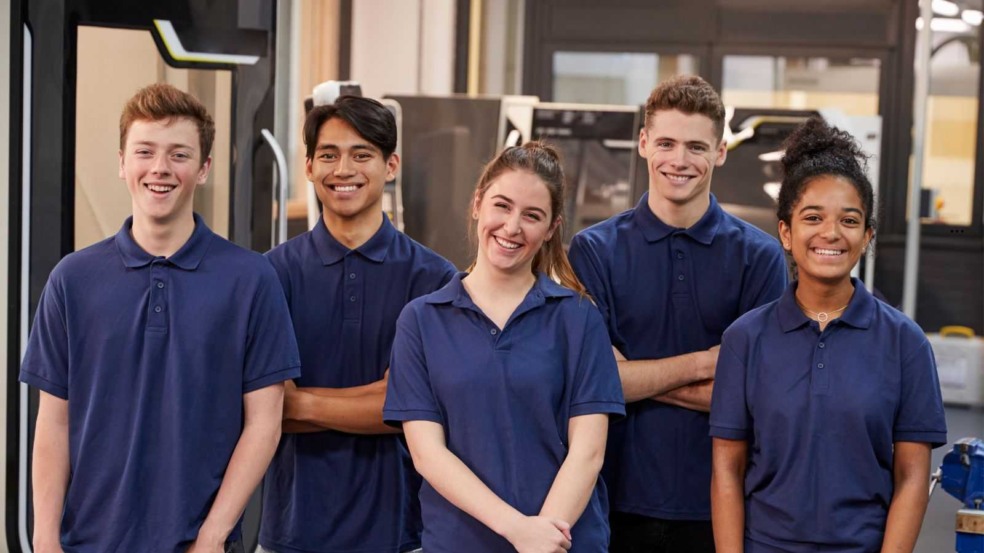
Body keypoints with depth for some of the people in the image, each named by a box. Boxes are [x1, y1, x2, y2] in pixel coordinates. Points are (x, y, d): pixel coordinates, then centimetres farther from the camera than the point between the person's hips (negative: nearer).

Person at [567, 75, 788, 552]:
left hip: (716, 506, 0)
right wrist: (701, 363, -11)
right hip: (618, 500, 0)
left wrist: (639, 375, -10)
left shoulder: (759, 256, 0)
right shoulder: (594, 251, 0)